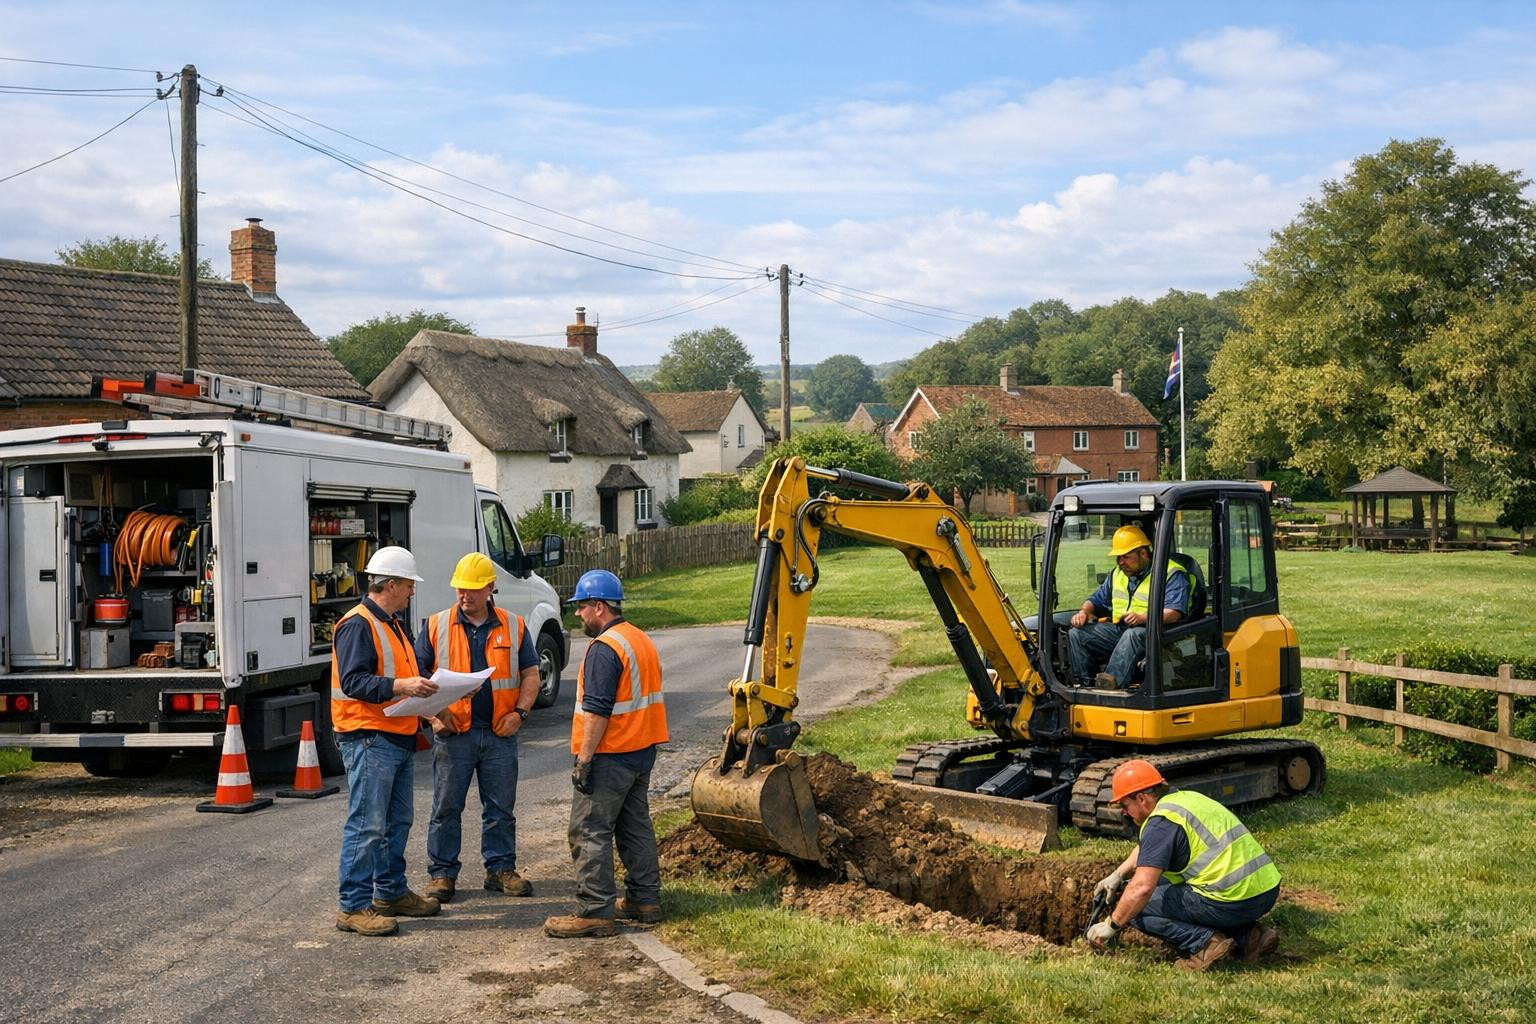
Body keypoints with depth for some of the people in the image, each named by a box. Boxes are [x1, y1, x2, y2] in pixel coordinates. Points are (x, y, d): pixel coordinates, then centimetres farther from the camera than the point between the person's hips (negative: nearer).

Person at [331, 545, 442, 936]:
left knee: (397, 822, 17)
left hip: (398, 739, 10)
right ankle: (354, 907, -3)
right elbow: (353, 681, -23)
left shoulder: (394, 625, 19)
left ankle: (391, 892, 29)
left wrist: (422, 690, 12)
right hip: (369, 740, -10)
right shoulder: (357, 625, -13)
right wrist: (399, 686, -32)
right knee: (367, 826, -8)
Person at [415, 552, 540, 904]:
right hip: (453, 733, -1)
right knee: (446, 807, 4)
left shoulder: (513, 626, 6)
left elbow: (530, 675, 10)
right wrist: (433, 713, -8)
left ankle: (501, 868, 19)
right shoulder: (437, 626, 3)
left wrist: (519, 712, -4)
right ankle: (442, 873, 14)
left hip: (500, 732, 1)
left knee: (501, 807, 8)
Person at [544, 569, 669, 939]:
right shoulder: (643, 641, 14)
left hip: (610, 756, -10)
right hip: (642, 752, 10)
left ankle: (595, 912, -4)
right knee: (636, 826, 16)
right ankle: (645, 900, 22)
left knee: (590, 832, -4)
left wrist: (584, 760, -19)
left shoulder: (604, 649, -17)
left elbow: (597, 711, -22)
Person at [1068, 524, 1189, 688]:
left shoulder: (1172, 574, -4)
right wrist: (1084, 611, 5)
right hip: (1117, 630, 7)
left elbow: (1174, 612, -18)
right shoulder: (1117, 573, 21)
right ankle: (1084, 685, -21)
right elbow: (1097, 600, 29)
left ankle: (1113, 681, -58)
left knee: (1133, 634, -41)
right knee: (1076, 634, -12)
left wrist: (1142, 618, -33)